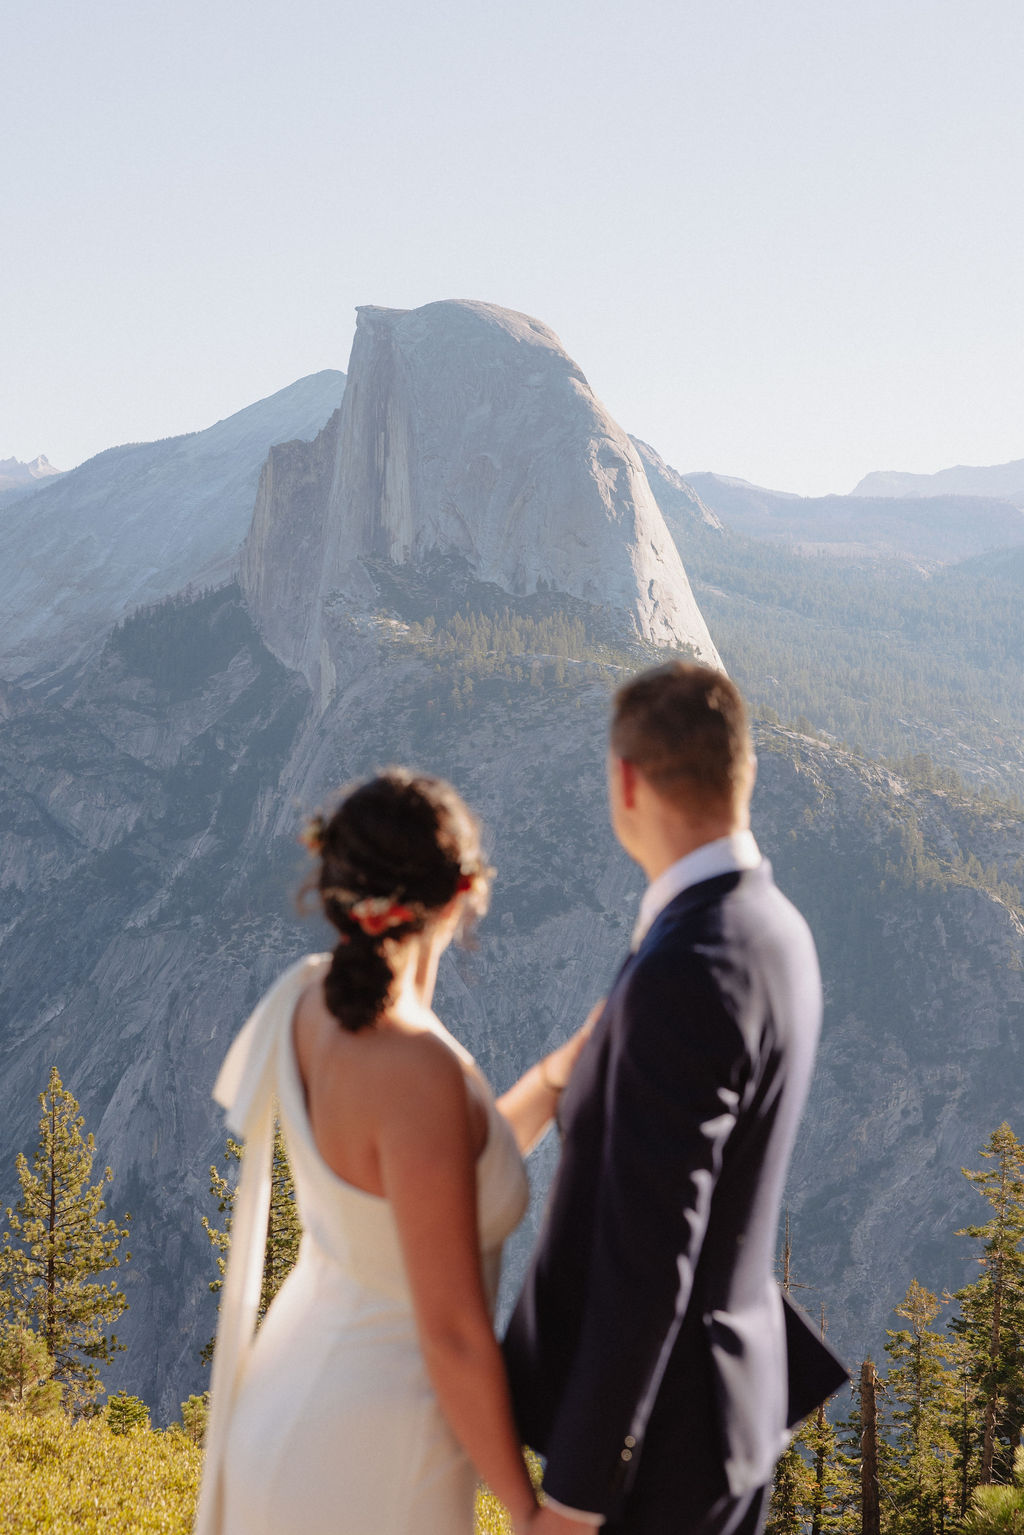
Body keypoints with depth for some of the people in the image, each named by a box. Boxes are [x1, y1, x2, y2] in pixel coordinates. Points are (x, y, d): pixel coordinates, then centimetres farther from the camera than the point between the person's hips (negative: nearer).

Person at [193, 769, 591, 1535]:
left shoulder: (314, 993, -7)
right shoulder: (415, 1074, -34)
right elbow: (454, 1337, -28)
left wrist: (569, 1067, 4)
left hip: (311, 1387, 9)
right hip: (367, 1470, -9)